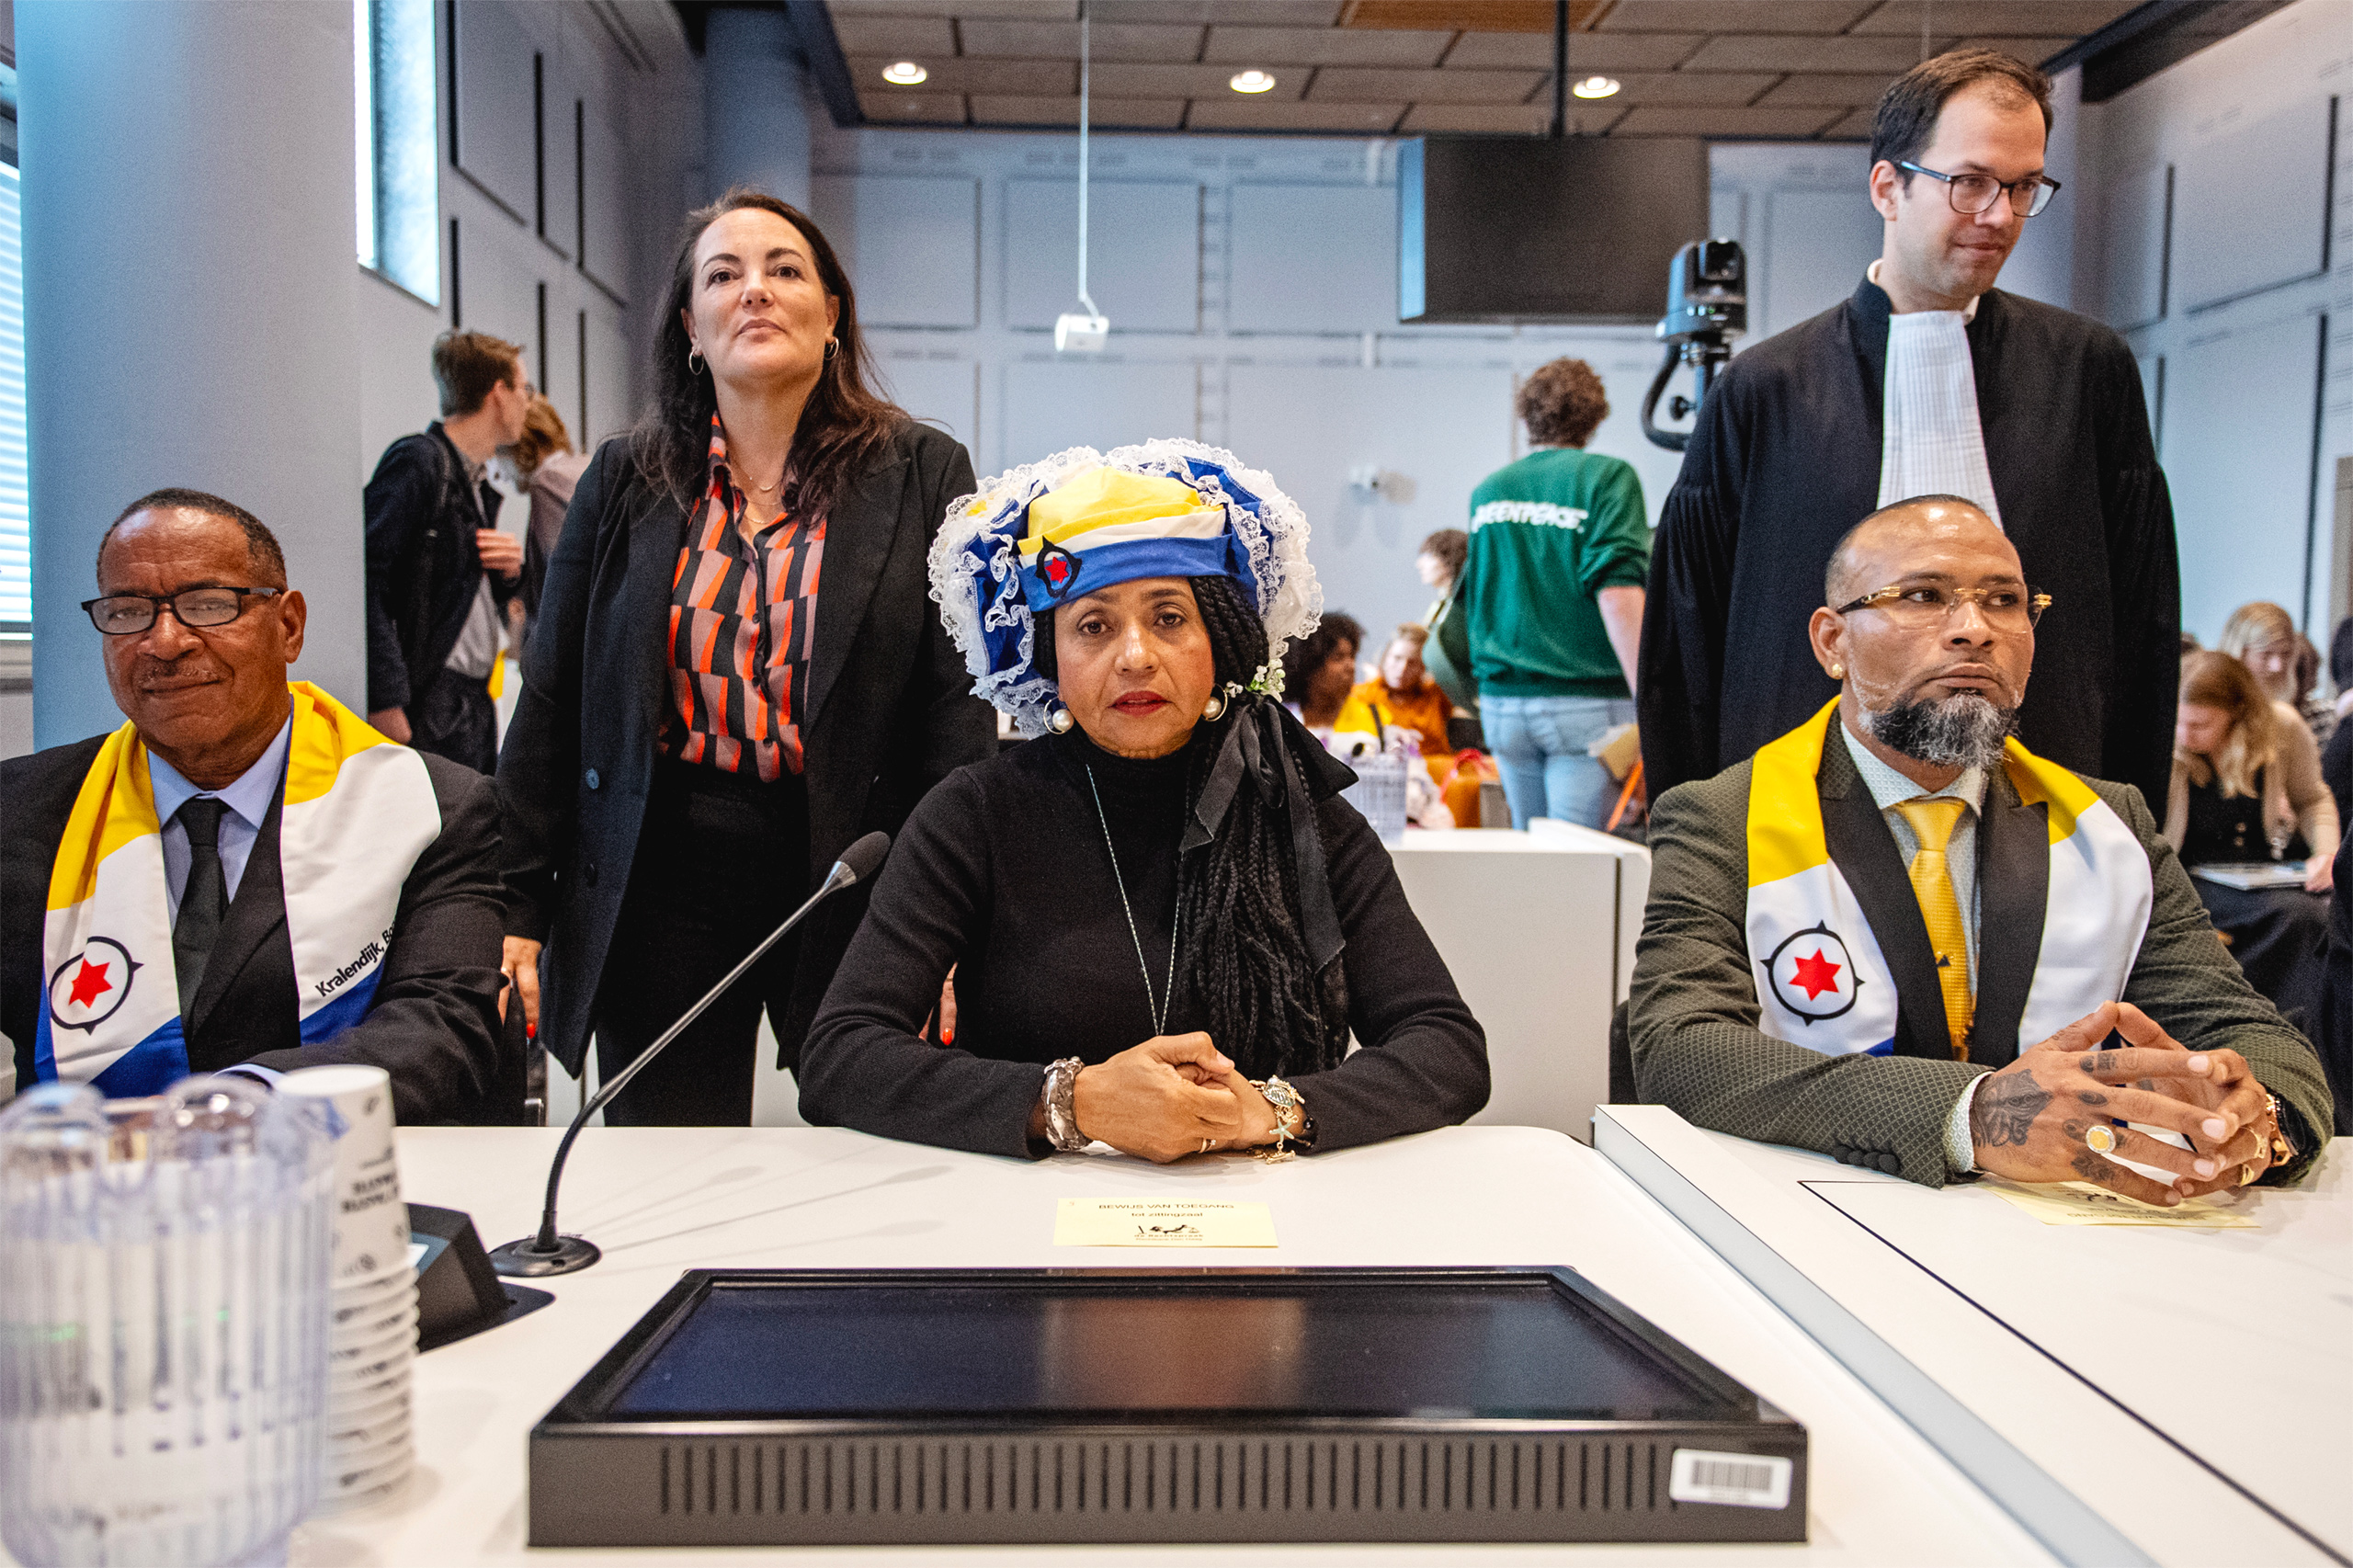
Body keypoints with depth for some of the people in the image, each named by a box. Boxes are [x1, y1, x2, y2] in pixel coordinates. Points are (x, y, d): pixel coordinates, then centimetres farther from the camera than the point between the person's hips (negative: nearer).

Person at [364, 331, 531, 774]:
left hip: (476, 705, 9)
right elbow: (367, 580, -18)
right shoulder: (416, 460, -8)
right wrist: (386, 701, -24)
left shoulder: (479, 481, 20)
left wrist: (508, 572, 5)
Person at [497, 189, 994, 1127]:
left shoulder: (922, 475, 1)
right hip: (662, 884, 2)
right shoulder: (625, 479, 7)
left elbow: (958, 704, -5)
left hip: (852, 875, -1)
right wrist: (517, 909, 3)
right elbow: (551, 702, 8)